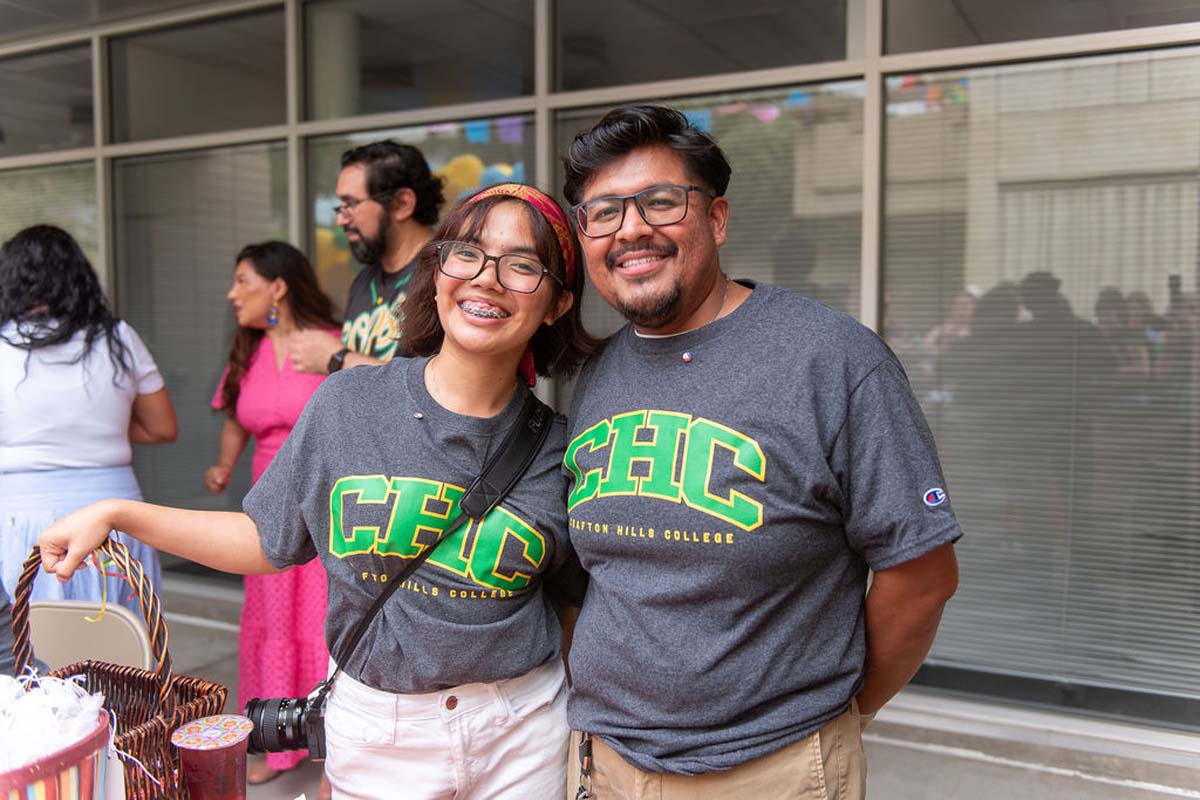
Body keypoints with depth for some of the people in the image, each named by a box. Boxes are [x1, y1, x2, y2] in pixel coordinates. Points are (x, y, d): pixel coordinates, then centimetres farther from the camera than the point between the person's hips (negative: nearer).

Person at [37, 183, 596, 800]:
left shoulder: (554, 446, -6)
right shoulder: (346, 402, -7)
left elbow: (575, 594, 5)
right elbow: (269, 540, 2)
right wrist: (115, 514, -1)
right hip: (377, 727, 0)